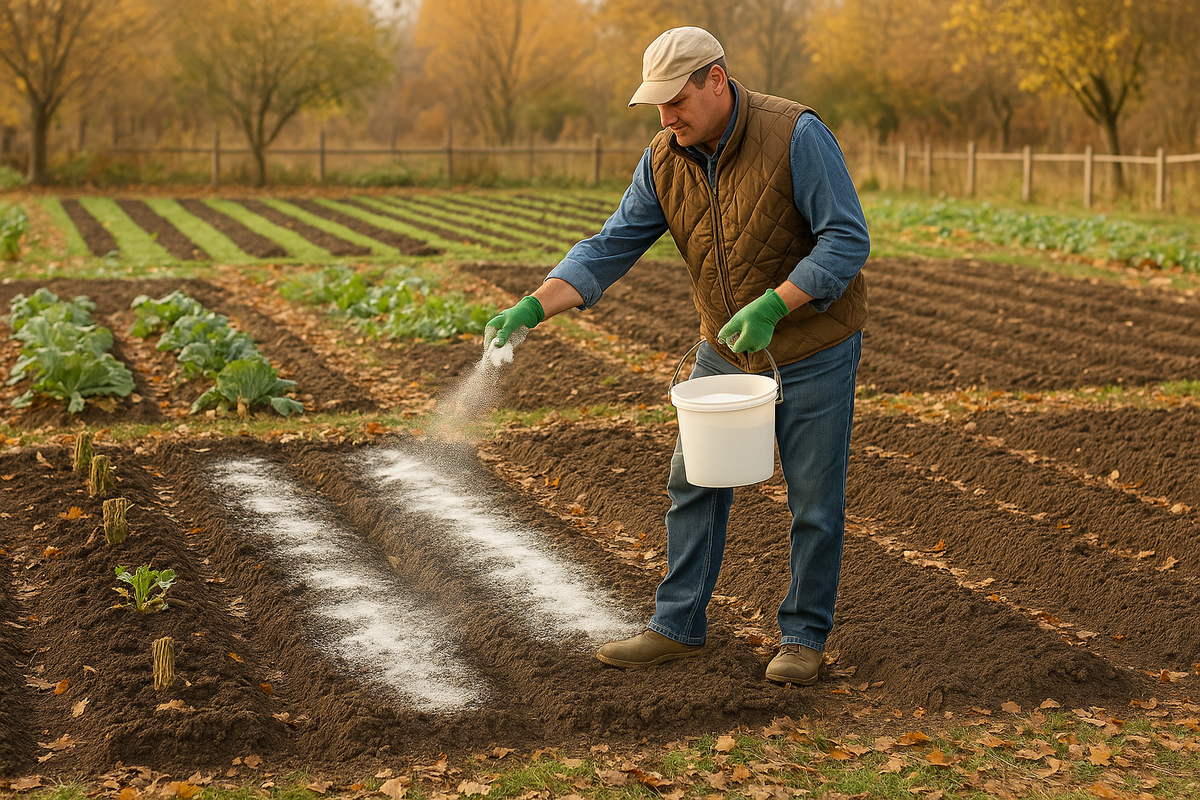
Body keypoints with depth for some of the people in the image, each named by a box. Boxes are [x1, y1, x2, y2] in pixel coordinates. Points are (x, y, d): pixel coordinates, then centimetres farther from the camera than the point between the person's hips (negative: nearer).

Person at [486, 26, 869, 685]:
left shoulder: (796, 135, -21)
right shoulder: (665, 159, -5)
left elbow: (847, 239, -22)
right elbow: (610, 248, -5)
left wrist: (772, 305, -32)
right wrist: (533, 307, -17)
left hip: (814, 347, -5)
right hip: (727, 350, 5)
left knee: (813, 501, 3)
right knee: (694, 484, 7)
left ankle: (803, 636, 17)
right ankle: (678, 627, 18)